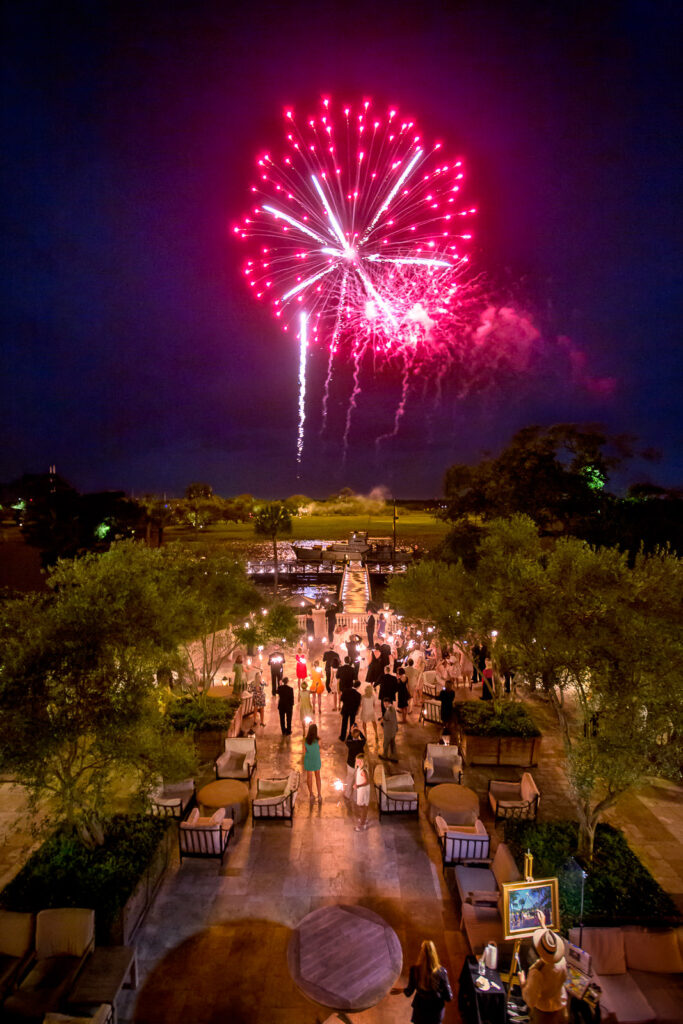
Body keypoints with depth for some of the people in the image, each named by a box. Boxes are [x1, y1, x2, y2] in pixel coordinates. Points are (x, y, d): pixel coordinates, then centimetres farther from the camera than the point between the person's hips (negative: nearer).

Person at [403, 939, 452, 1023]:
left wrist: (402, 990, 11)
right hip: (436, 1010, 0)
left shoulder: (414, 970, -24)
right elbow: (448, 997, -14)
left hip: (420, 1009, 0)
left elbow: (409, 992, -9)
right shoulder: (441, 971, -25)